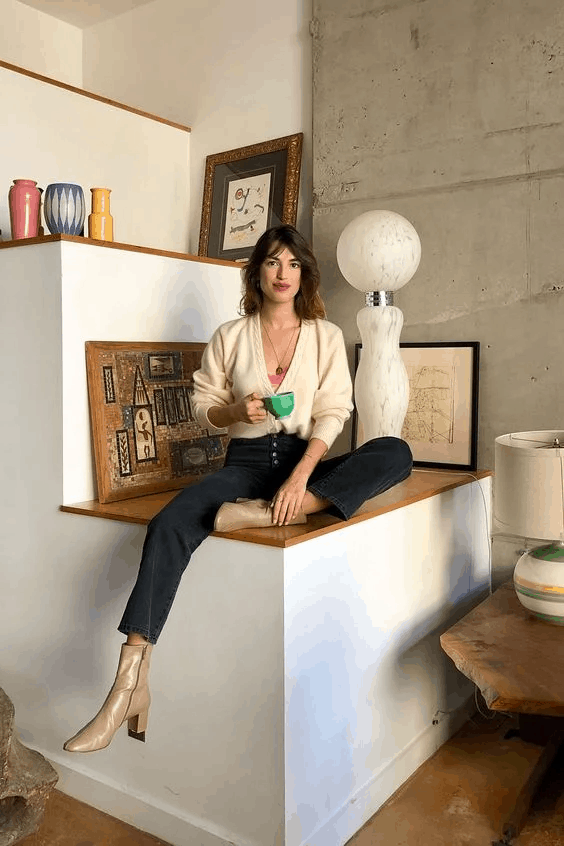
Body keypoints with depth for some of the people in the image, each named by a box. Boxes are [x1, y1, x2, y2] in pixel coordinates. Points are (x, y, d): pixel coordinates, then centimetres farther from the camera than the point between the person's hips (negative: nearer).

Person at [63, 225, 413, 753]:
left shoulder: (326, 336, 6)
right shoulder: (229, 337, 8)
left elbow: (333, 413, -4)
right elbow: (202, 407, 10)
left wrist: (300, 477, -20)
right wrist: (238, 411, -14)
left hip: (304, 460, 1)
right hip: (246, 461, 0)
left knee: (395, 453, -26)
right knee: (167, 526, -28)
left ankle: (266, 512, -35)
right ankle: (130, 682, -27)